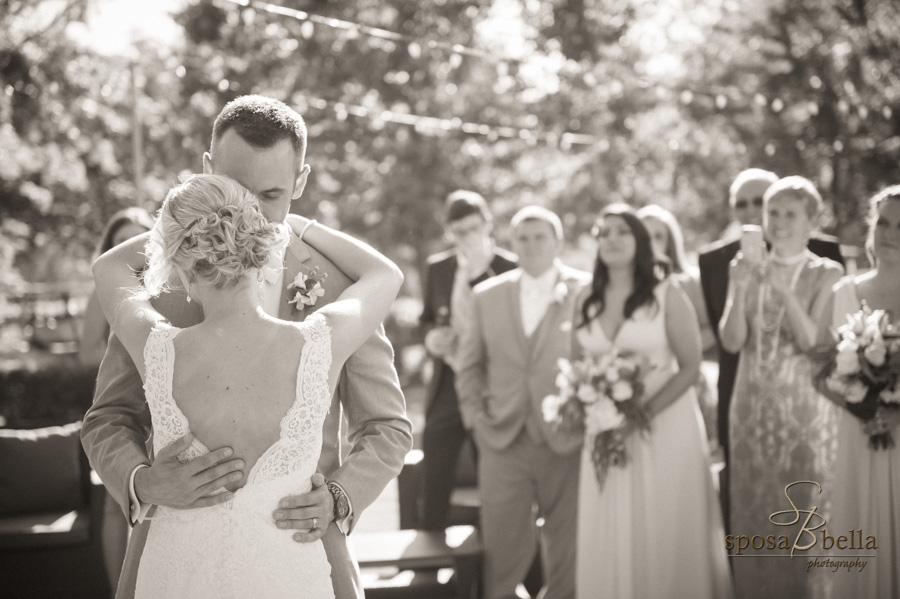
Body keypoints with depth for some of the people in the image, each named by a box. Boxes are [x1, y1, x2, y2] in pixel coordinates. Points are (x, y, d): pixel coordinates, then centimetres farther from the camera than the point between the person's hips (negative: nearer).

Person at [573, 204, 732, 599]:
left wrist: (644, 412, -17)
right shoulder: (586, 301, 8)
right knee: (610, 538, 3)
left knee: (662, 533, -1)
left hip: (664, 428, -3)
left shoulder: (667, 296, -3)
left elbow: (691, 367, -7)